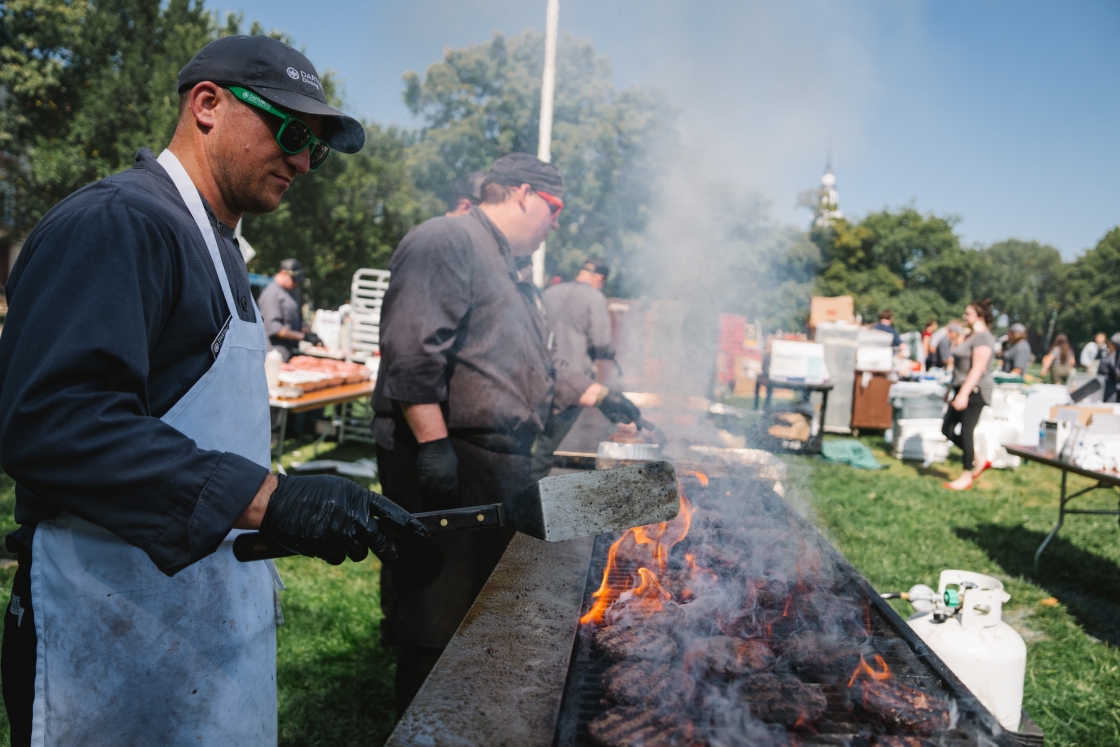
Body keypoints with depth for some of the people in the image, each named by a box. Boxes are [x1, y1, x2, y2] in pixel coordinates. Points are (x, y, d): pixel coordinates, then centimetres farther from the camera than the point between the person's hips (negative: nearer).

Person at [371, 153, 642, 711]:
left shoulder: (508, 270, 23)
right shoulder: (446, 240, -11)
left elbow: (540, 365, 31)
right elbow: (412, 350, -23)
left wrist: (600, 397, 28)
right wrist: (433, 441, -27)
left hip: (501, 466, 11)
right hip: (445, 464, -11)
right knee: (437, 622, -3)